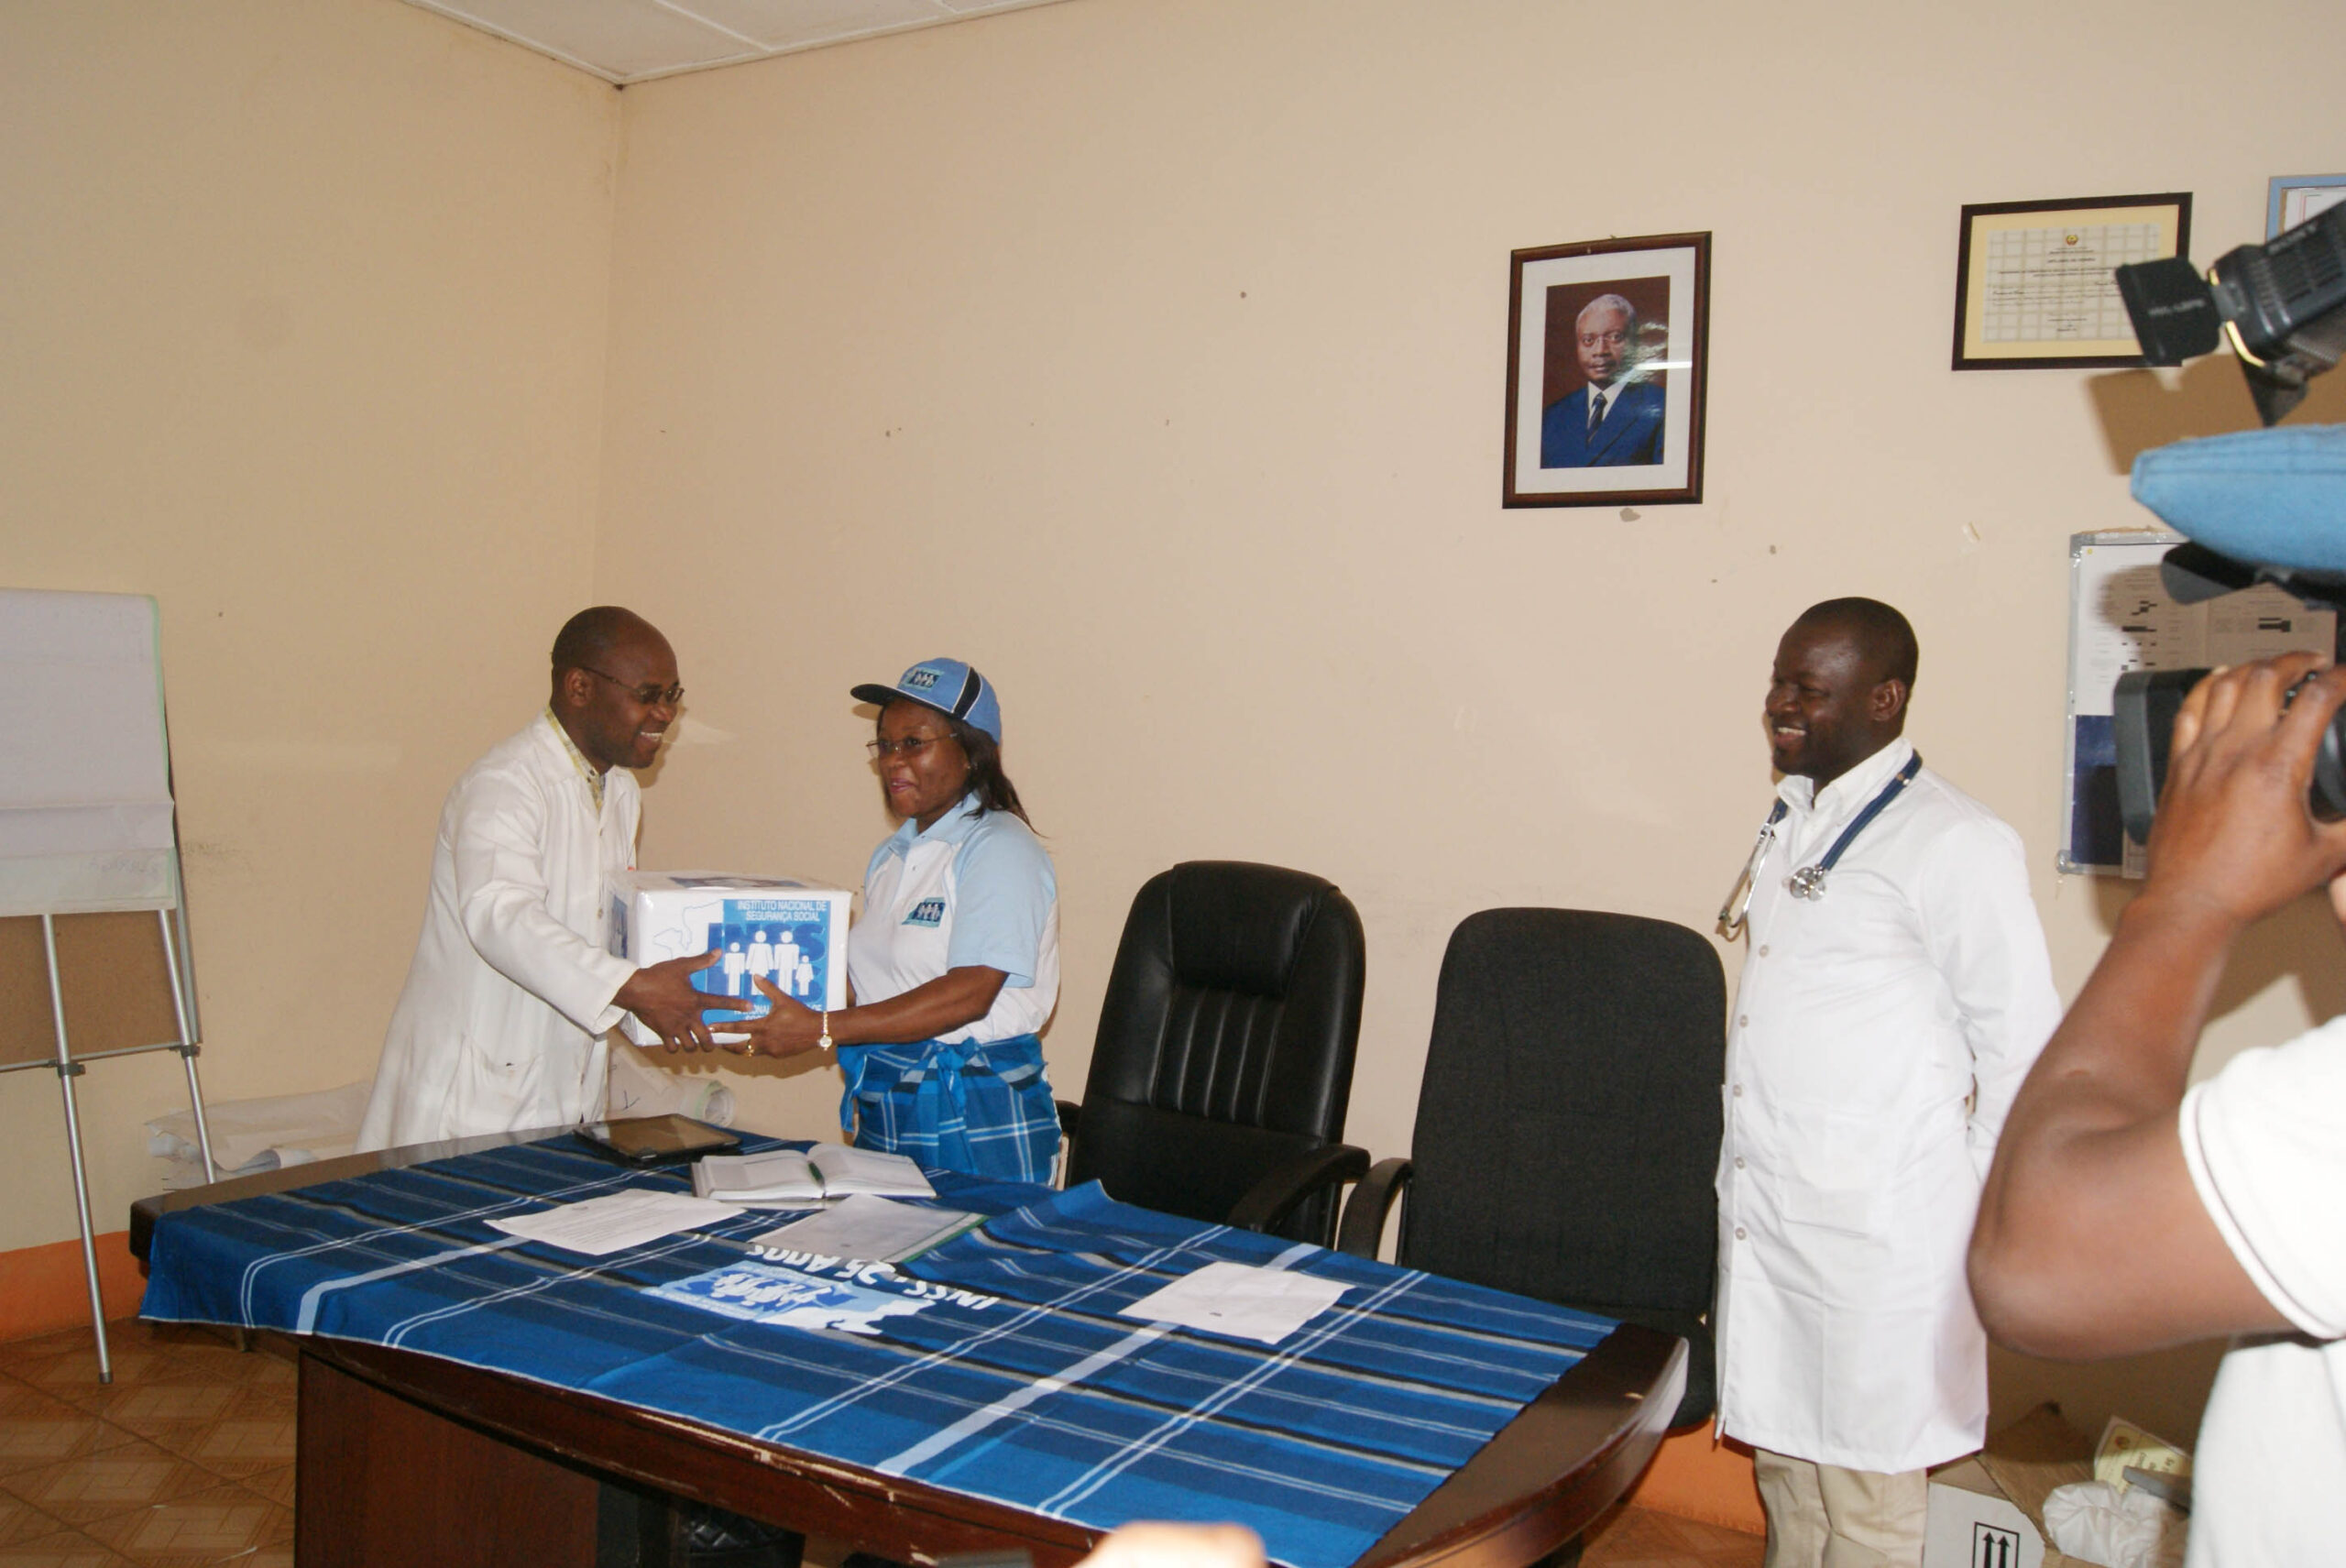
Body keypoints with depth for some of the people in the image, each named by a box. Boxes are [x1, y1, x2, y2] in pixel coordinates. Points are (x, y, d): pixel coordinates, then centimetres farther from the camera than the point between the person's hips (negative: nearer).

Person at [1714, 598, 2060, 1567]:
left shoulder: (1954, 844, -14)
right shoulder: (1794, 820, 11)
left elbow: (2023, 1049, -12)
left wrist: (1974, 1222, -7)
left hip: (1874, 1230, -7)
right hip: (1761, 1211, 8)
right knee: (1782, 1461, 18)